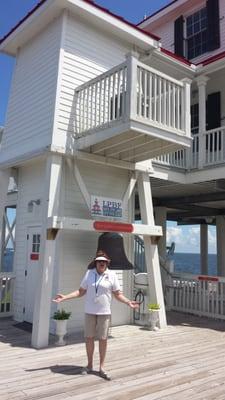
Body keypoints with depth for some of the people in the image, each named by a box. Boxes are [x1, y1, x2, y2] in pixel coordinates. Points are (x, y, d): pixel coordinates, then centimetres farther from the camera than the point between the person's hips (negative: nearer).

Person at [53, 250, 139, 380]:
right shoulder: (89, 273, 0)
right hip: (90, 311, 2)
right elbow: (81, 291, 4)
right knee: (89, 338, 8)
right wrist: (65, 297, -3)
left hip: (104, 312, -1)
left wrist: (128, 302, -16)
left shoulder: (112, 275, -4)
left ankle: (102, 367, 18)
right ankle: (90, 365, 25)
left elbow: (118, 294, -1)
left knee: (103, 339, 5)